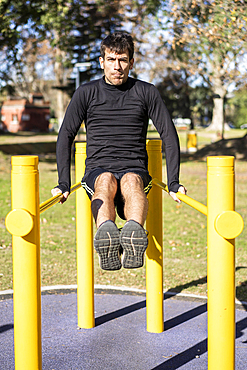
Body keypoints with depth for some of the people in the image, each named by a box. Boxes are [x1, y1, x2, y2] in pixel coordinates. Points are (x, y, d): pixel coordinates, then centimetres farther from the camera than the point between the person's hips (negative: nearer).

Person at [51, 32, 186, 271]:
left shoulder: (146, 92, 10)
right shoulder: (86, 93, 9)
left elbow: (169, 136, 9)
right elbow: (65, 136, 9)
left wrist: (173, 183, 0)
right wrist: (64, 184, -1)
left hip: (134, 170, 0)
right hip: (97, 170, 0)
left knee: (131, 181, -37)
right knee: (107, 180, -37)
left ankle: (134, 233, -66)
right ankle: (106, 235, -66)